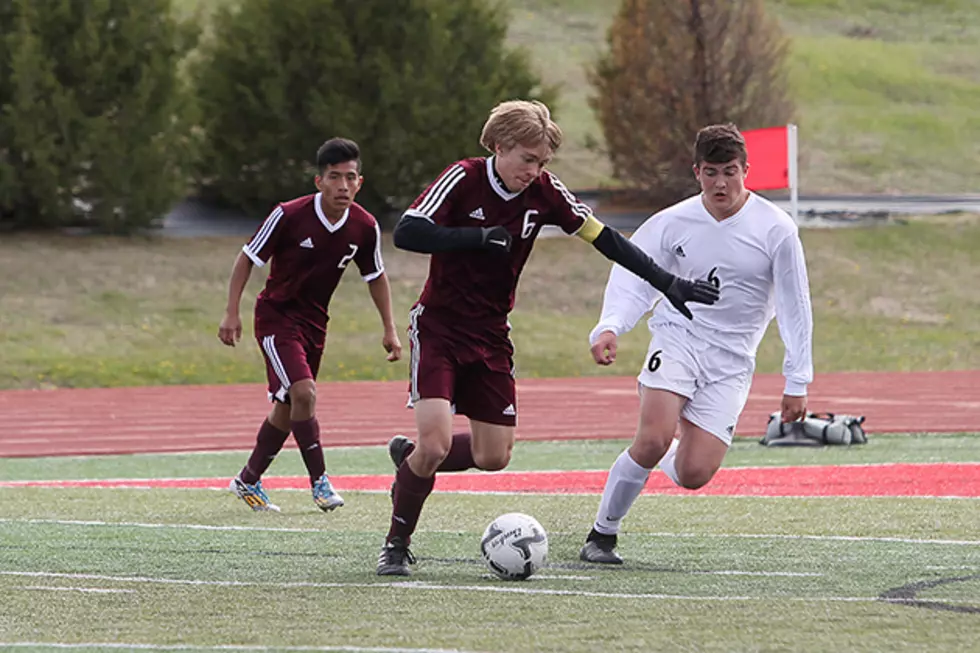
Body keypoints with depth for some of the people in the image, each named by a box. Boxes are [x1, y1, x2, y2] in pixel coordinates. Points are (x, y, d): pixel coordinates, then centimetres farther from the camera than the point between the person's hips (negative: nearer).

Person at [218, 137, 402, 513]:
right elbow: (248, 258, -10)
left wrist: (389, 329, 7)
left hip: (314, 322, 5)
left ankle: (248, 481, 27)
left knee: (287, 408, 11)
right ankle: (319, 481, -13)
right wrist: (232, 313, -13)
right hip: (276, 315, -5)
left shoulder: (365, 227, -9)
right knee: (303, 393, -22)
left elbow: (376, 277, 8)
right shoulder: (289, 216, -21)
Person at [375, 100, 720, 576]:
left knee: (493, 456, 2)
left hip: (491, 335, 5)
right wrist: (479, 237, -33)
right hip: (438, 327, -5)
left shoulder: (544, 192, -4)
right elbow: (406, 233, -26)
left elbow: (603, 237, 1)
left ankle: (410, 461, 30)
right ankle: (396, 545, 1)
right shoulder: (464, 180, -17)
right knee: (436, 443, -19)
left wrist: (666, 282, -2)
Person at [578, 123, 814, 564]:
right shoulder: (674, 223, -4)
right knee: (653, 440, -25)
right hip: (677, 338, 0)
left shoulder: (775, 229, -7)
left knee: (694, 474, -11)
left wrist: (797, 383, -1)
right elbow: (633, 276, -1)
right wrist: (609, 328, -21)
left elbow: (795, 308, -1)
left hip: (731, 361, 0)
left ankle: (665, 460, 28)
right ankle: (602, 535, -6)